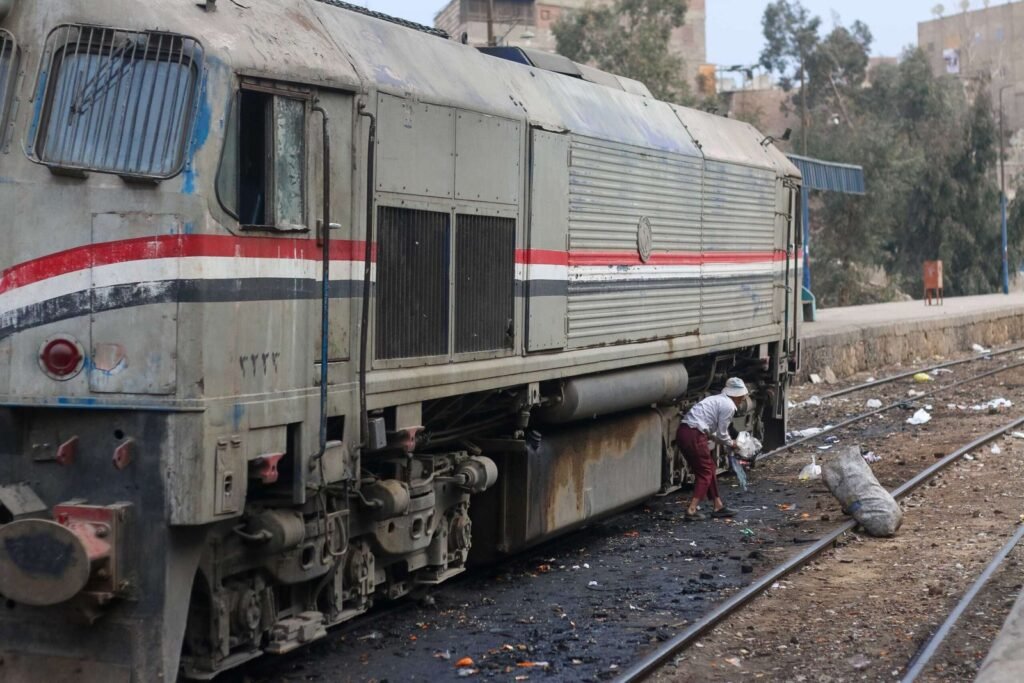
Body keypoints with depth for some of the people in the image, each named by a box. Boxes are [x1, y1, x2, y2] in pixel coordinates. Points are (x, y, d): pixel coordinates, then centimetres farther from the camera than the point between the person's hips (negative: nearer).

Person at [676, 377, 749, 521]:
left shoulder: (717, 400, 23)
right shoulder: (729, 406, -5)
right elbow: (721, 434, -2)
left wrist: (727, 441, 26)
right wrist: (731, 444, 16)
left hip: (683, 432, 9)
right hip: (694, 435, -9)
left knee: (710, 470, 17)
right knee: (705, 472, 1)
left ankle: (718, 506, 23)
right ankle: (692, 510, -5)